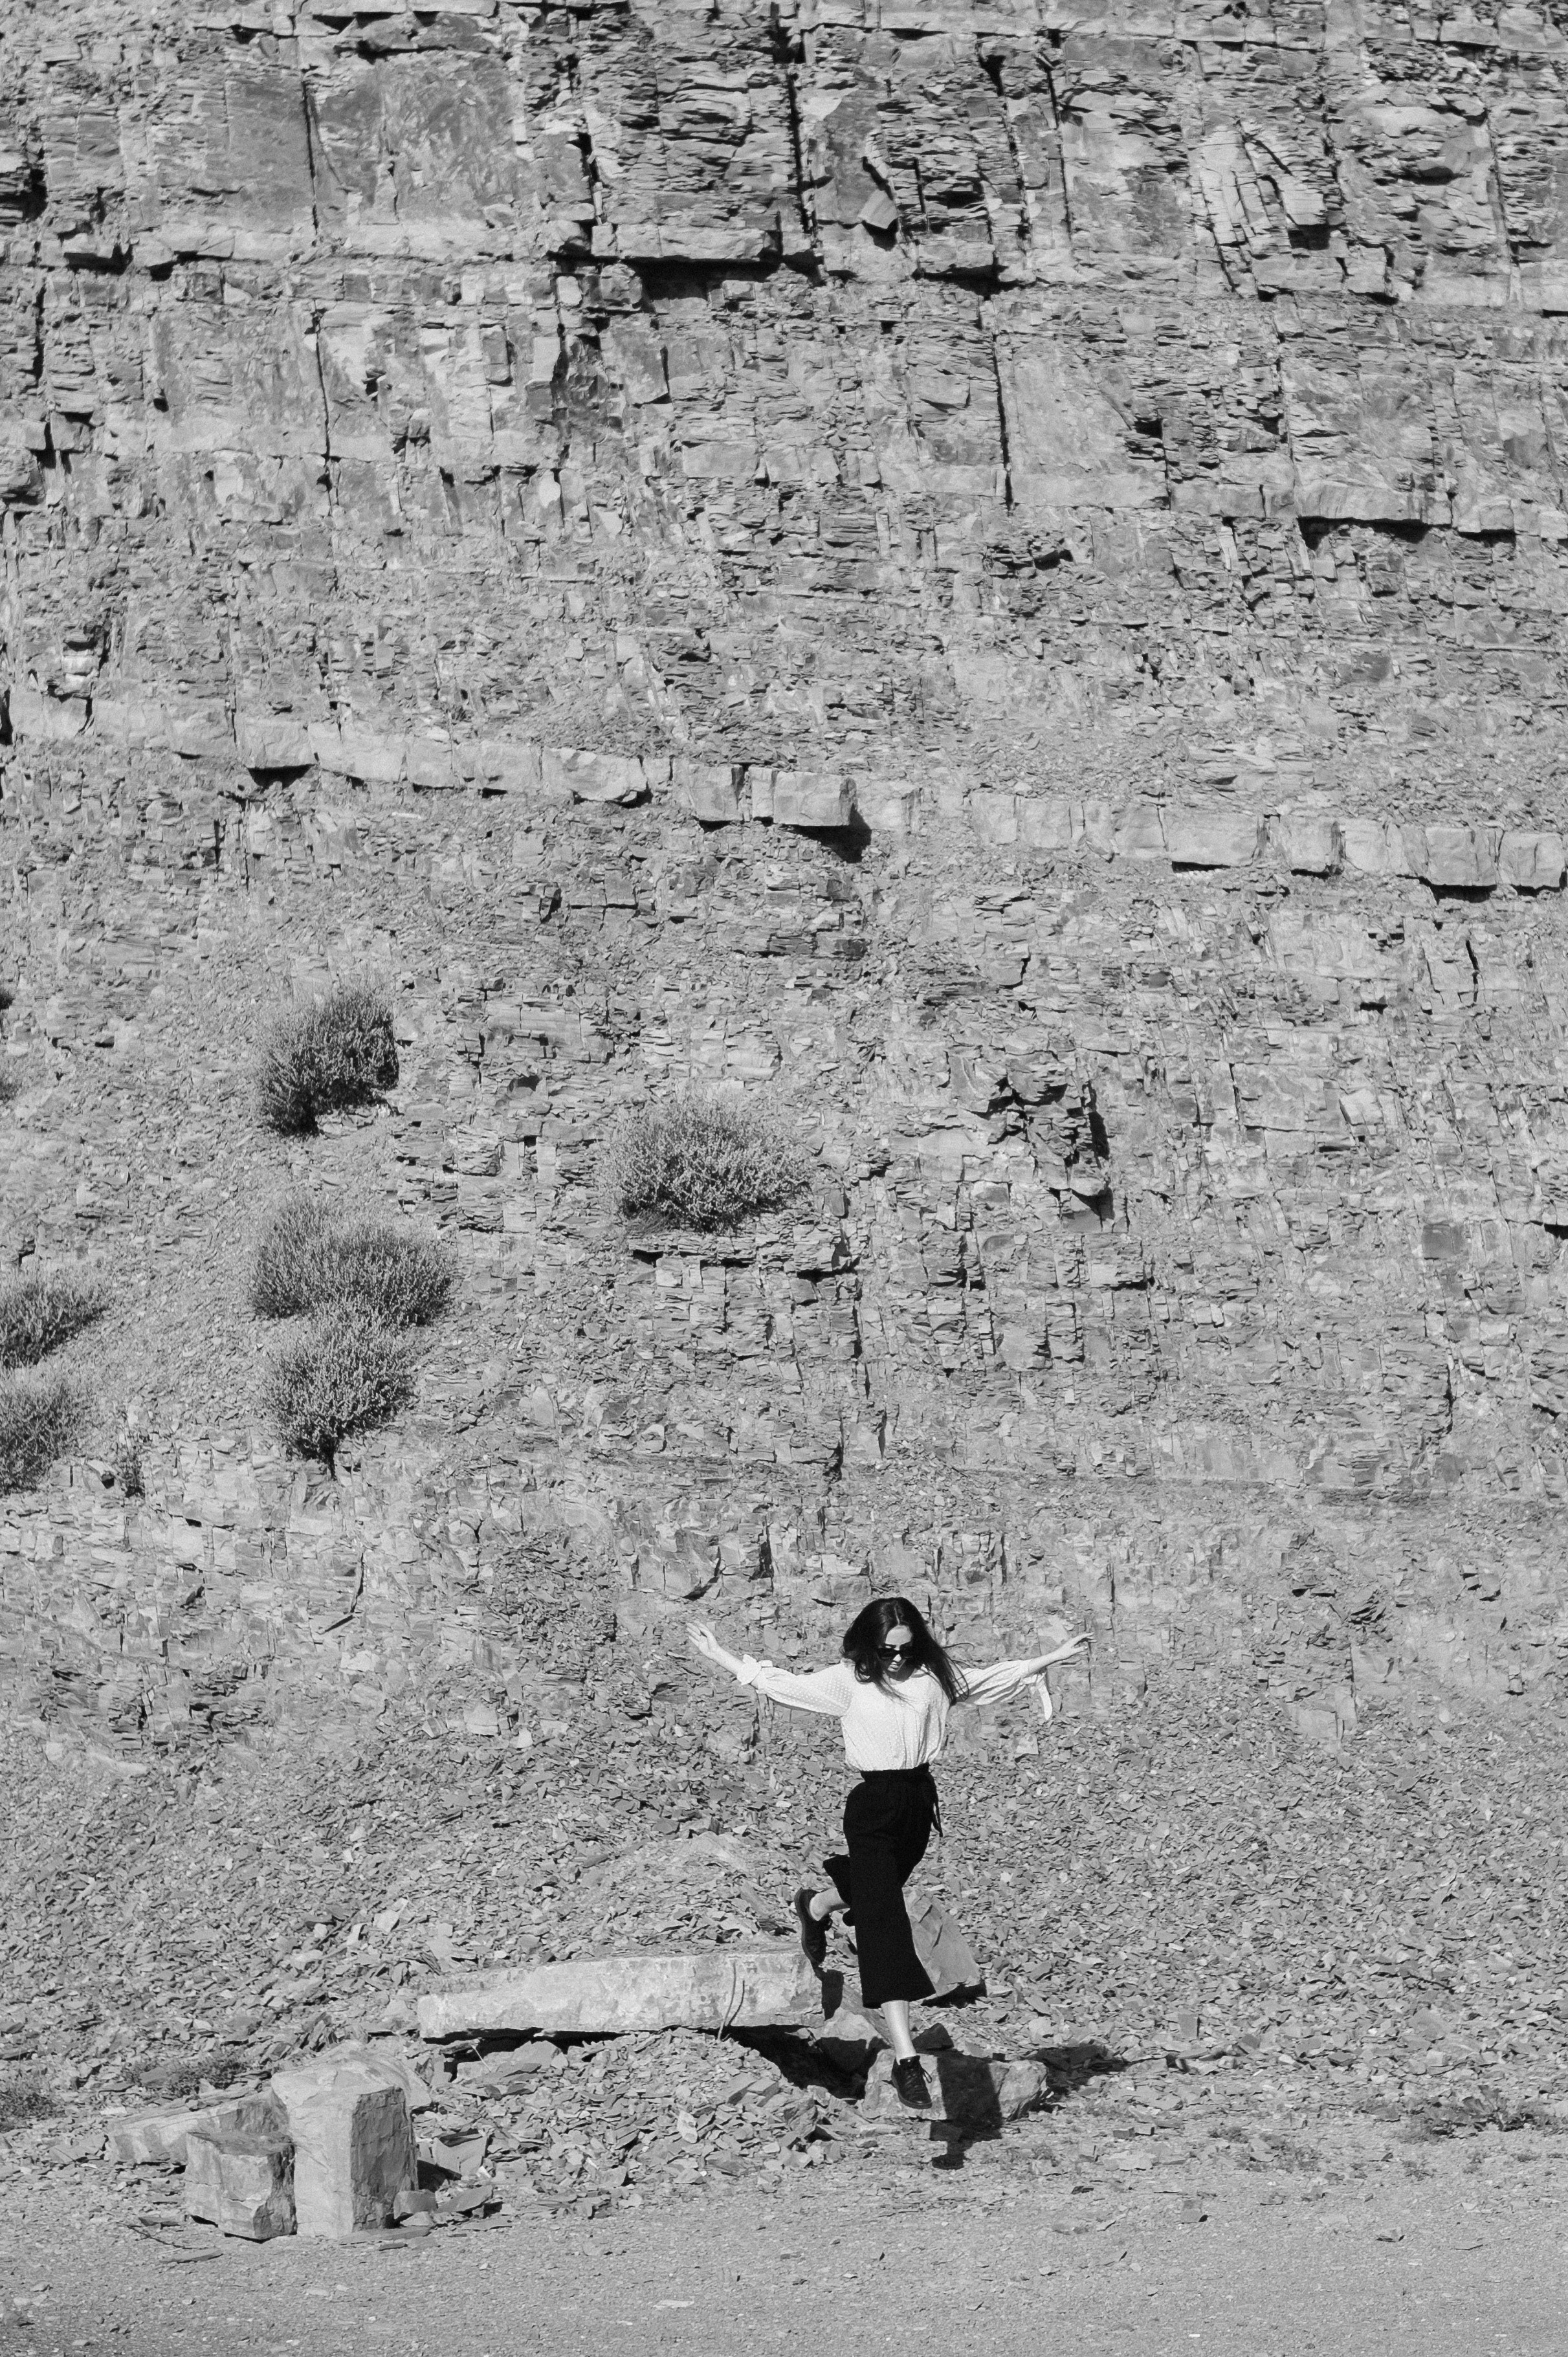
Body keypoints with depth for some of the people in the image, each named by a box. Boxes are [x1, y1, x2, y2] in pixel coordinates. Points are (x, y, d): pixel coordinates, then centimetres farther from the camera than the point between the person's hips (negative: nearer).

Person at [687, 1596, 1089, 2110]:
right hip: (872, 1808, -5)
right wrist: (720, 1657, -5)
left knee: (880, 1888, 27)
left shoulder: (933, 1676, 4)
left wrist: (1052, 1658, 19)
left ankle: (817, 1906, 64)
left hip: (919, 1800, 5)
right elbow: (781, 1682, -3)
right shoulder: (848, 1681, -6)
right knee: (886, 1927, -11)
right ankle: (905, 2059, -15)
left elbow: (990, 1680, 15)